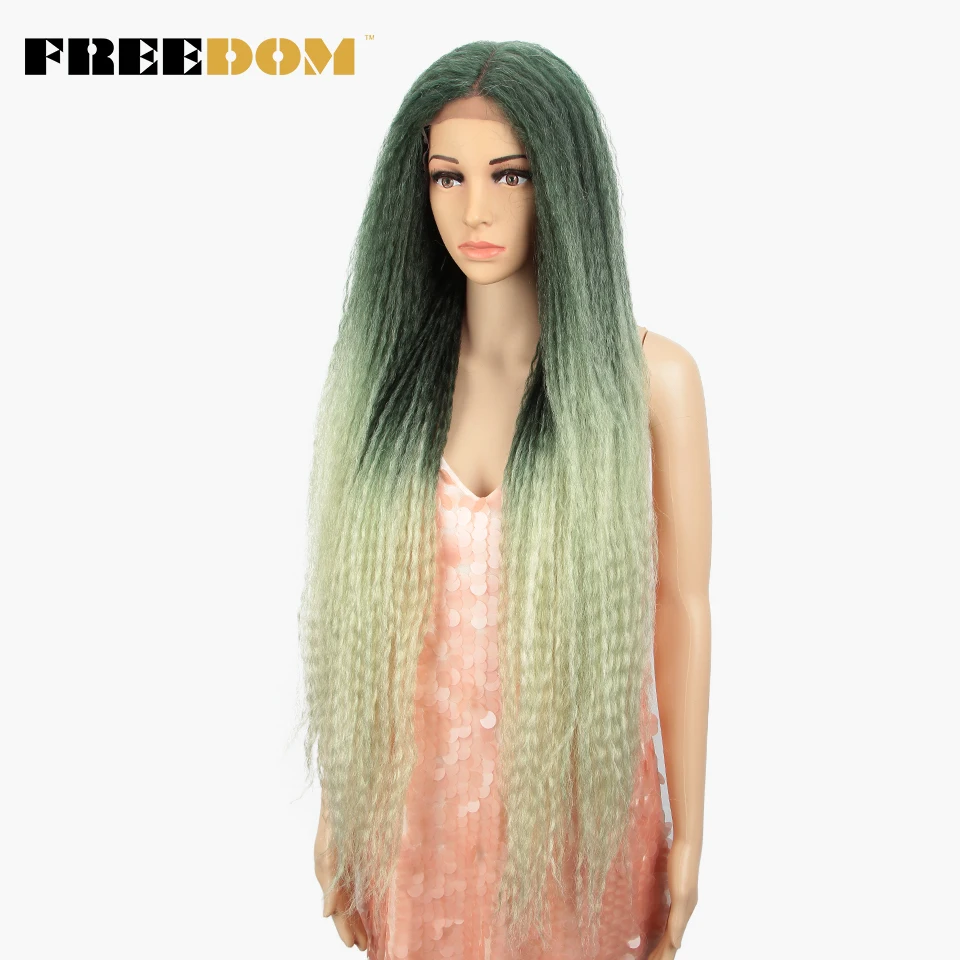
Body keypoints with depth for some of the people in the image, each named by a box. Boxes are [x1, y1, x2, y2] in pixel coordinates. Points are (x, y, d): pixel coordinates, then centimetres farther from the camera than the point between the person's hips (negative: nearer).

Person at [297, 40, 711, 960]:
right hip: (417, 802, 2)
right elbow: (351, 595, 0)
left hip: (577, 799, -1)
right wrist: (335, 802, 6)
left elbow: (681, 609, -7)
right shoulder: (379, 367, -6)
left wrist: (687, 832, -1)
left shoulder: (649, 375, -12)